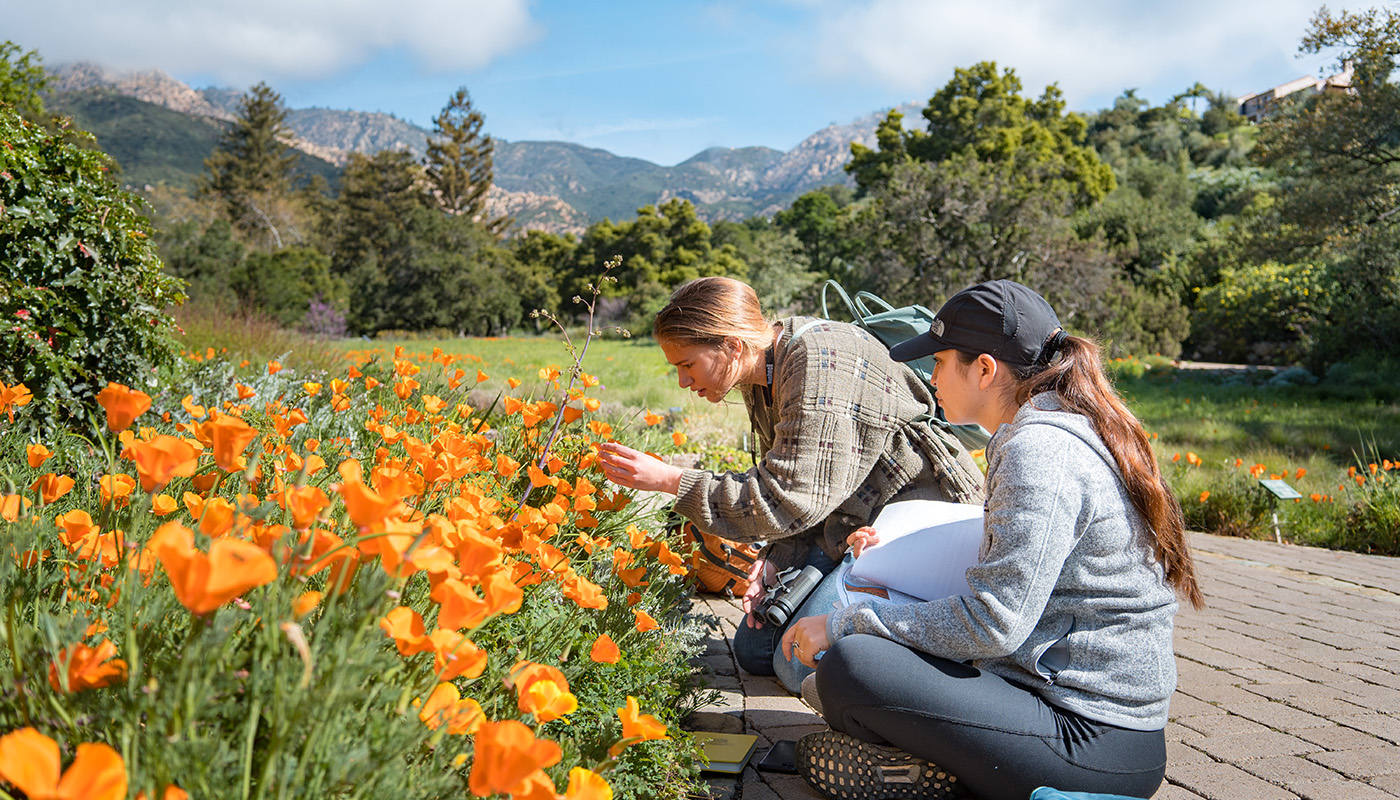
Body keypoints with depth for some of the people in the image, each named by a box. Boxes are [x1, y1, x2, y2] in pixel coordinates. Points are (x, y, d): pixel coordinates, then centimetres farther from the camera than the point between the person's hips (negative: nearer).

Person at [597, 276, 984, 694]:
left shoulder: (818, 358, -24)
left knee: (800, 665, -17)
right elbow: (787, 485, 11)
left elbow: (790, 500, -27)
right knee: (753, 650, 7)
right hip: (850, 522, 9)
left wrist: (669, 480, -22)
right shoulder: (759, 380, 5)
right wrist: (776, 561, -7)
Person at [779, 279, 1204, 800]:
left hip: (1094, 746, -11)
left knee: (851, 666, -25)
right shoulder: (1069, 434, 13)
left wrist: (843, 624, -15)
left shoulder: (1041, 450, -19)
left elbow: (993, 623, -23)